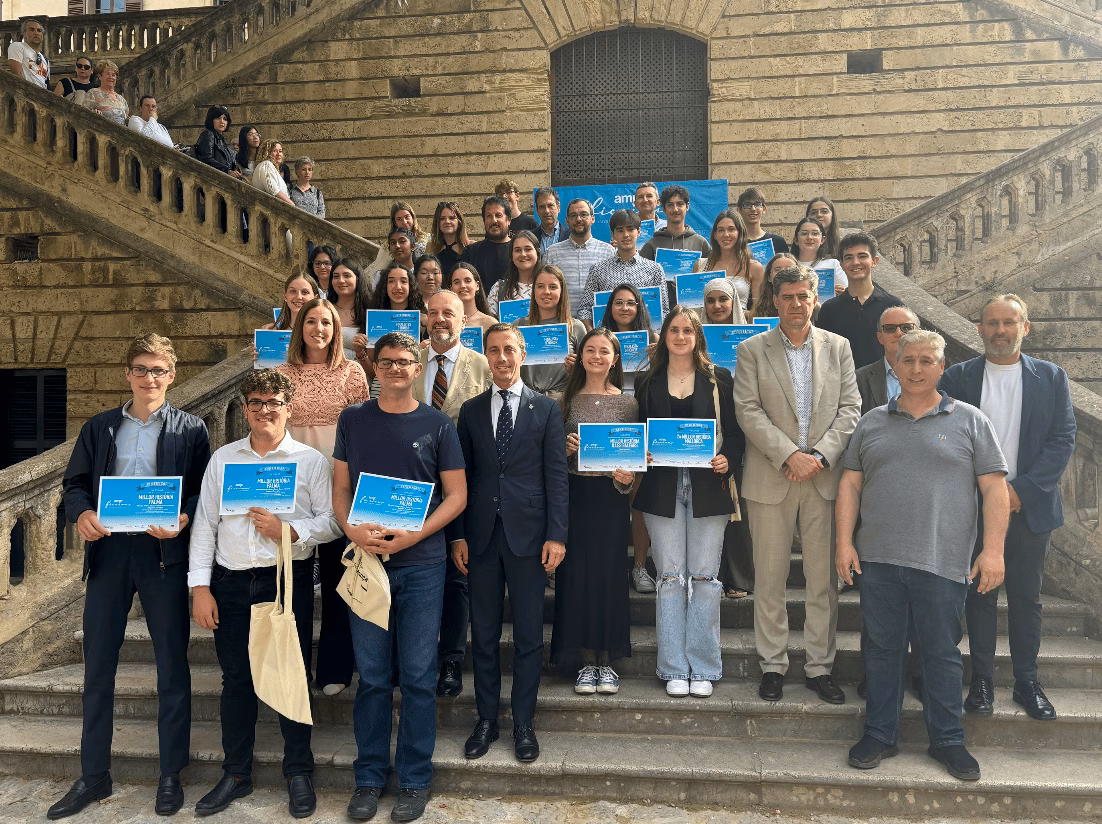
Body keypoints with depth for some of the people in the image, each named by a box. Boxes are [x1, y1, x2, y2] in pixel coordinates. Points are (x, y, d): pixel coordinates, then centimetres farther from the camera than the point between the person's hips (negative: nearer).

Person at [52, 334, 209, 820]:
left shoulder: (190, 429, 4)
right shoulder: (98, 428, 13)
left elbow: (206, 490, -1)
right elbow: (73, 483, 11)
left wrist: (183, 520, -20)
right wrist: (81, 512, -10)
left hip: (165, 554, -3)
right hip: (108, 550, 3)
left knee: (172, 666, 5)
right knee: (97, 666, 10)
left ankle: (171, 776, 19)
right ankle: (93, 776, 25)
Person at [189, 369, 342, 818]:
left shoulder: (311, 460, 2)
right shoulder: (222, 459, 10)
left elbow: (331, 523, -2)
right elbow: (204, 525, 7)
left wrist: (289, 531, -18)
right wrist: (200, 587, 2)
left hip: (289, 579, -2)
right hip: (231, 580, 3)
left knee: (292, 676, 4)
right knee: (236, 678, 12)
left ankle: (299, 773, 21)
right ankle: (236, 773, 28)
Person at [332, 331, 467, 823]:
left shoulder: (437, 424, 1)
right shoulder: (352, 420, 7)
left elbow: (457, 495, 0)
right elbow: (341, 488, 8)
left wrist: (411, 536, -13)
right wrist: (352, 529, -12)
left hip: (421, 564, -1)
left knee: (417, 677, 6)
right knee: (372, 677, 10)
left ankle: (415, 781, 21)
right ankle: (369, 778, 26)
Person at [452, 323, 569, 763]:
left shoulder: (546, 409, 3)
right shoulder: (471, 410, 9)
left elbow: (556, 476, -1)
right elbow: (462, 476, 7)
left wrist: (556, 535, -8)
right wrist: (458, 535, 2)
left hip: (528, 533, -2)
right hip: (481, 534, 2)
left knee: (529, 635, 6)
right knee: (483, 633, 11)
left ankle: (523, 723, 21)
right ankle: (486, 719, 25)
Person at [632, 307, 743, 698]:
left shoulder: (718, 379, 8)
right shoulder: (648, 383, 11)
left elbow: (734, 431, 6)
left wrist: (728, 458, -12)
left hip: (707, 487, -1)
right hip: (662, 488, 1)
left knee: (705, 577, 2)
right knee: (670, 578, 4)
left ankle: (703, 667, 14)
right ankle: (674, 668, 13)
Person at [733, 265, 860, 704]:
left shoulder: (838, 347, 9)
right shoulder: (752, 349, 3)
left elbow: (850, 409, 3)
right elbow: (748, 411, -6)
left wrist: (820, 456, -10)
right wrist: (789, 455, -14)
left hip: (824, 475, 2)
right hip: (771, 478, -1)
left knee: (823, 577, 7)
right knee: (770, 578, 6)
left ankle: (819, 666, 21)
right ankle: (773, 665, 20)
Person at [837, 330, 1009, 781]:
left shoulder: (969, 421, 4)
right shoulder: (872, 422, 10)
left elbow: (994, 489, 1)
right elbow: (850, 484, 9)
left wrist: (992, 549, -7)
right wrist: (845, 541, 1)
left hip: (942, 561, -2)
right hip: (877, 559, 2)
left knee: (942, 652, 8)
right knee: (882, 648, 10)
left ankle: (947, 740, 24)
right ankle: (880, 735, 23)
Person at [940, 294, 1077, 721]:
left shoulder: (1051, 377, 4)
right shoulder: (957, 378, 1)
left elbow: (1063, 439, -2)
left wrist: (1021, 489, -12)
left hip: (1031, 506, 1)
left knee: (1026, 597, 10)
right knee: (979, 594, 8)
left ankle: (1027, 682, 24)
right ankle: (982, 680, 20)